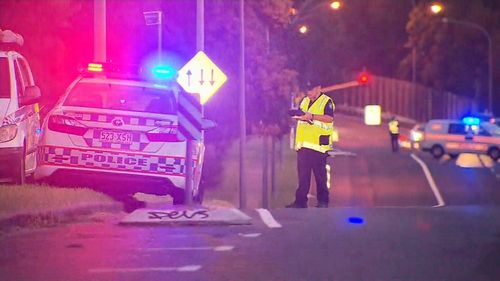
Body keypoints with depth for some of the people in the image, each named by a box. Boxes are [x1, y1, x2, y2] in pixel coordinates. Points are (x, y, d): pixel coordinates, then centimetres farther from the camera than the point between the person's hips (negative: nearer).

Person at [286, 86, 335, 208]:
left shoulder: (326, 101, -4)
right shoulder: (304, 101, 18)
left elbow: (330, 118, -17)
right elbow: (300, 117, 22)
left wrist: (312, 116, -25)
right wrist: (297, 116, -3)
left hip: (318, 144, -6)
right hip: (303, 143, 6)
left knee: (320, 174, 0)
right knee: (302, 174, 4)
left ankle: (323, 201, 7)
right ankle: (300, 201, 6)